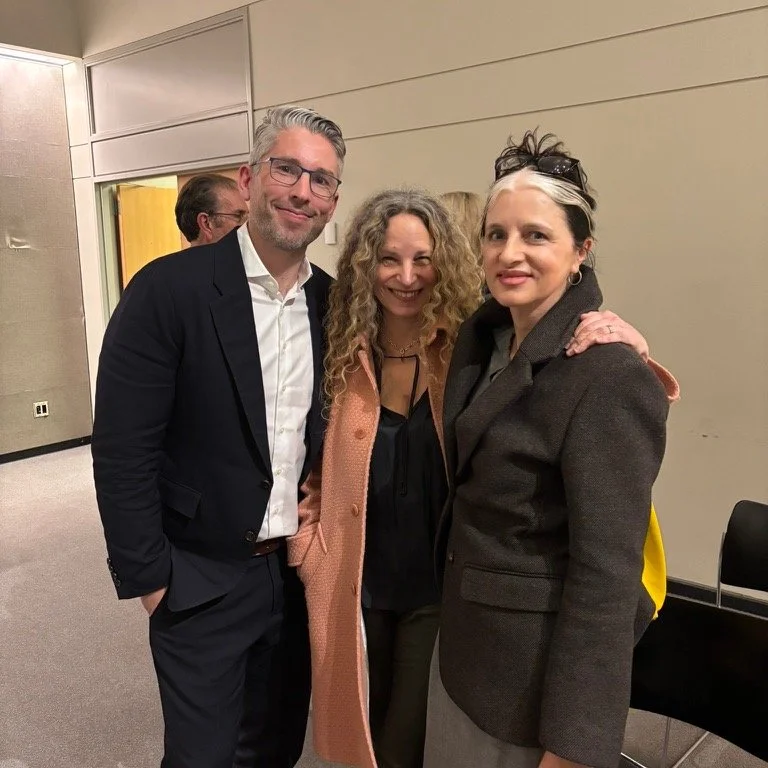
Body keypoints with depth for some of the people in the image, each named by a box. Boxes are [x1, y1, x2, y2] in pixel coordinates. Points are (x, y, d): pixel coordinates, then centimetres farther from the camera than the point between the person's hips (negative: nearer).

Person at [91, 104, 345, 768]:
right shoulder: (169, 289, -15)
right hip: (203, 581, -4)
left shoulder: (334, 301, 0)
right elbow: (122, 450, -14)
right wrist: (149, 576, -11)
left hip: (302, 570, 5)